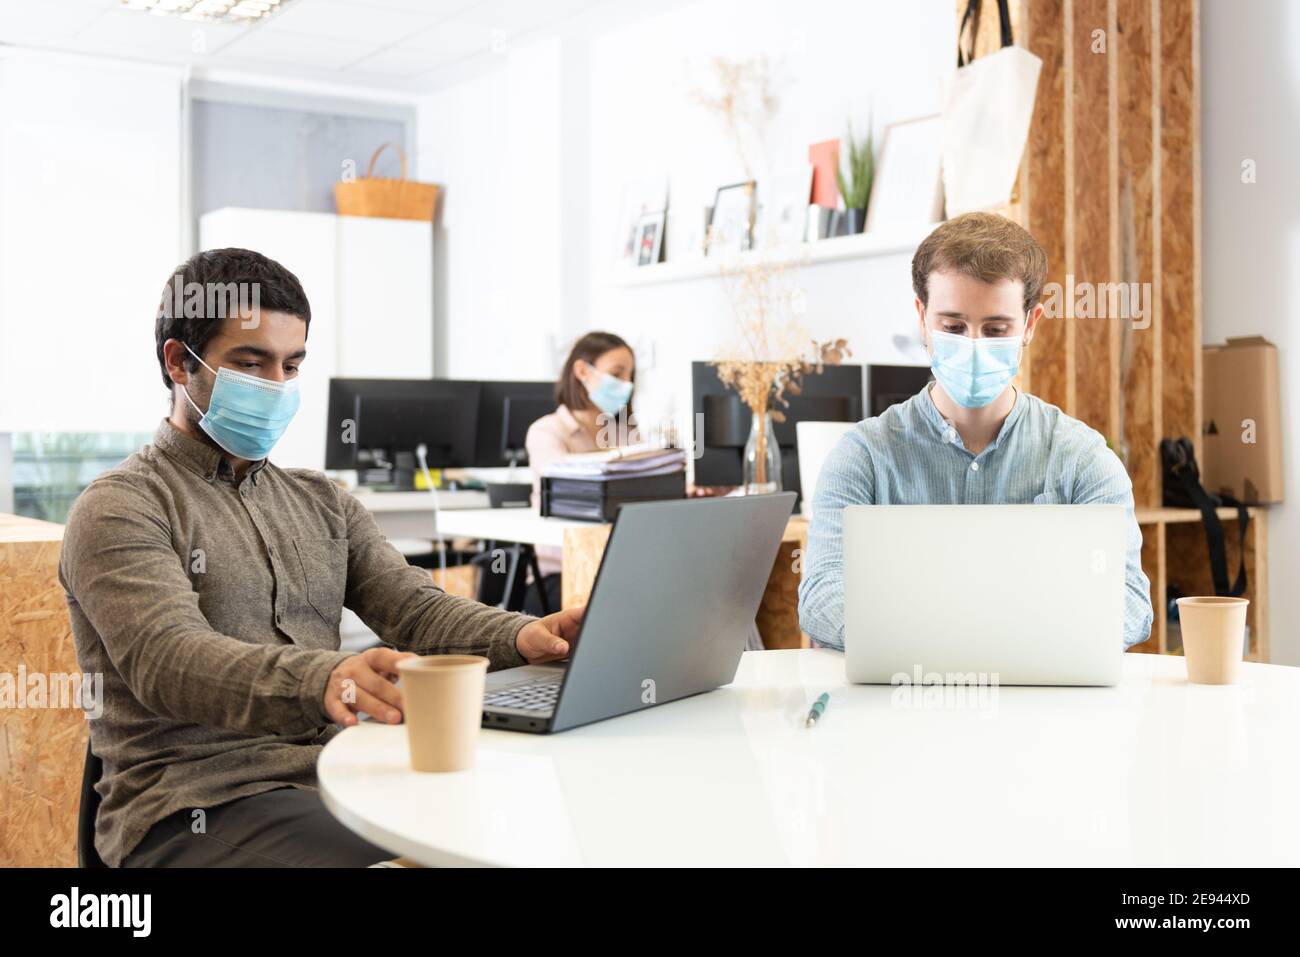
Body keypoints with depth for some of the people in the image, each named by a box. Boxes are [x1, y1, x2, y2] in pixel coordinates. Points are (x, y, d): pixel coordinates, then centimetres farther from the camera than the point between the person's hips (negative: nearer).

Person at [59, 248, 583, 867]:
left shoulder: (321, 502, 19)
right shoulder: (120, 509, -2)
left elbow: (413, 607, 7)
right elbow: (168, 659, -20)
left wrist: (520, 636, -16)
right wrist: (321, 680, -40)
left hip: (334, 772, 6)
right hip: (197, 808, -6)